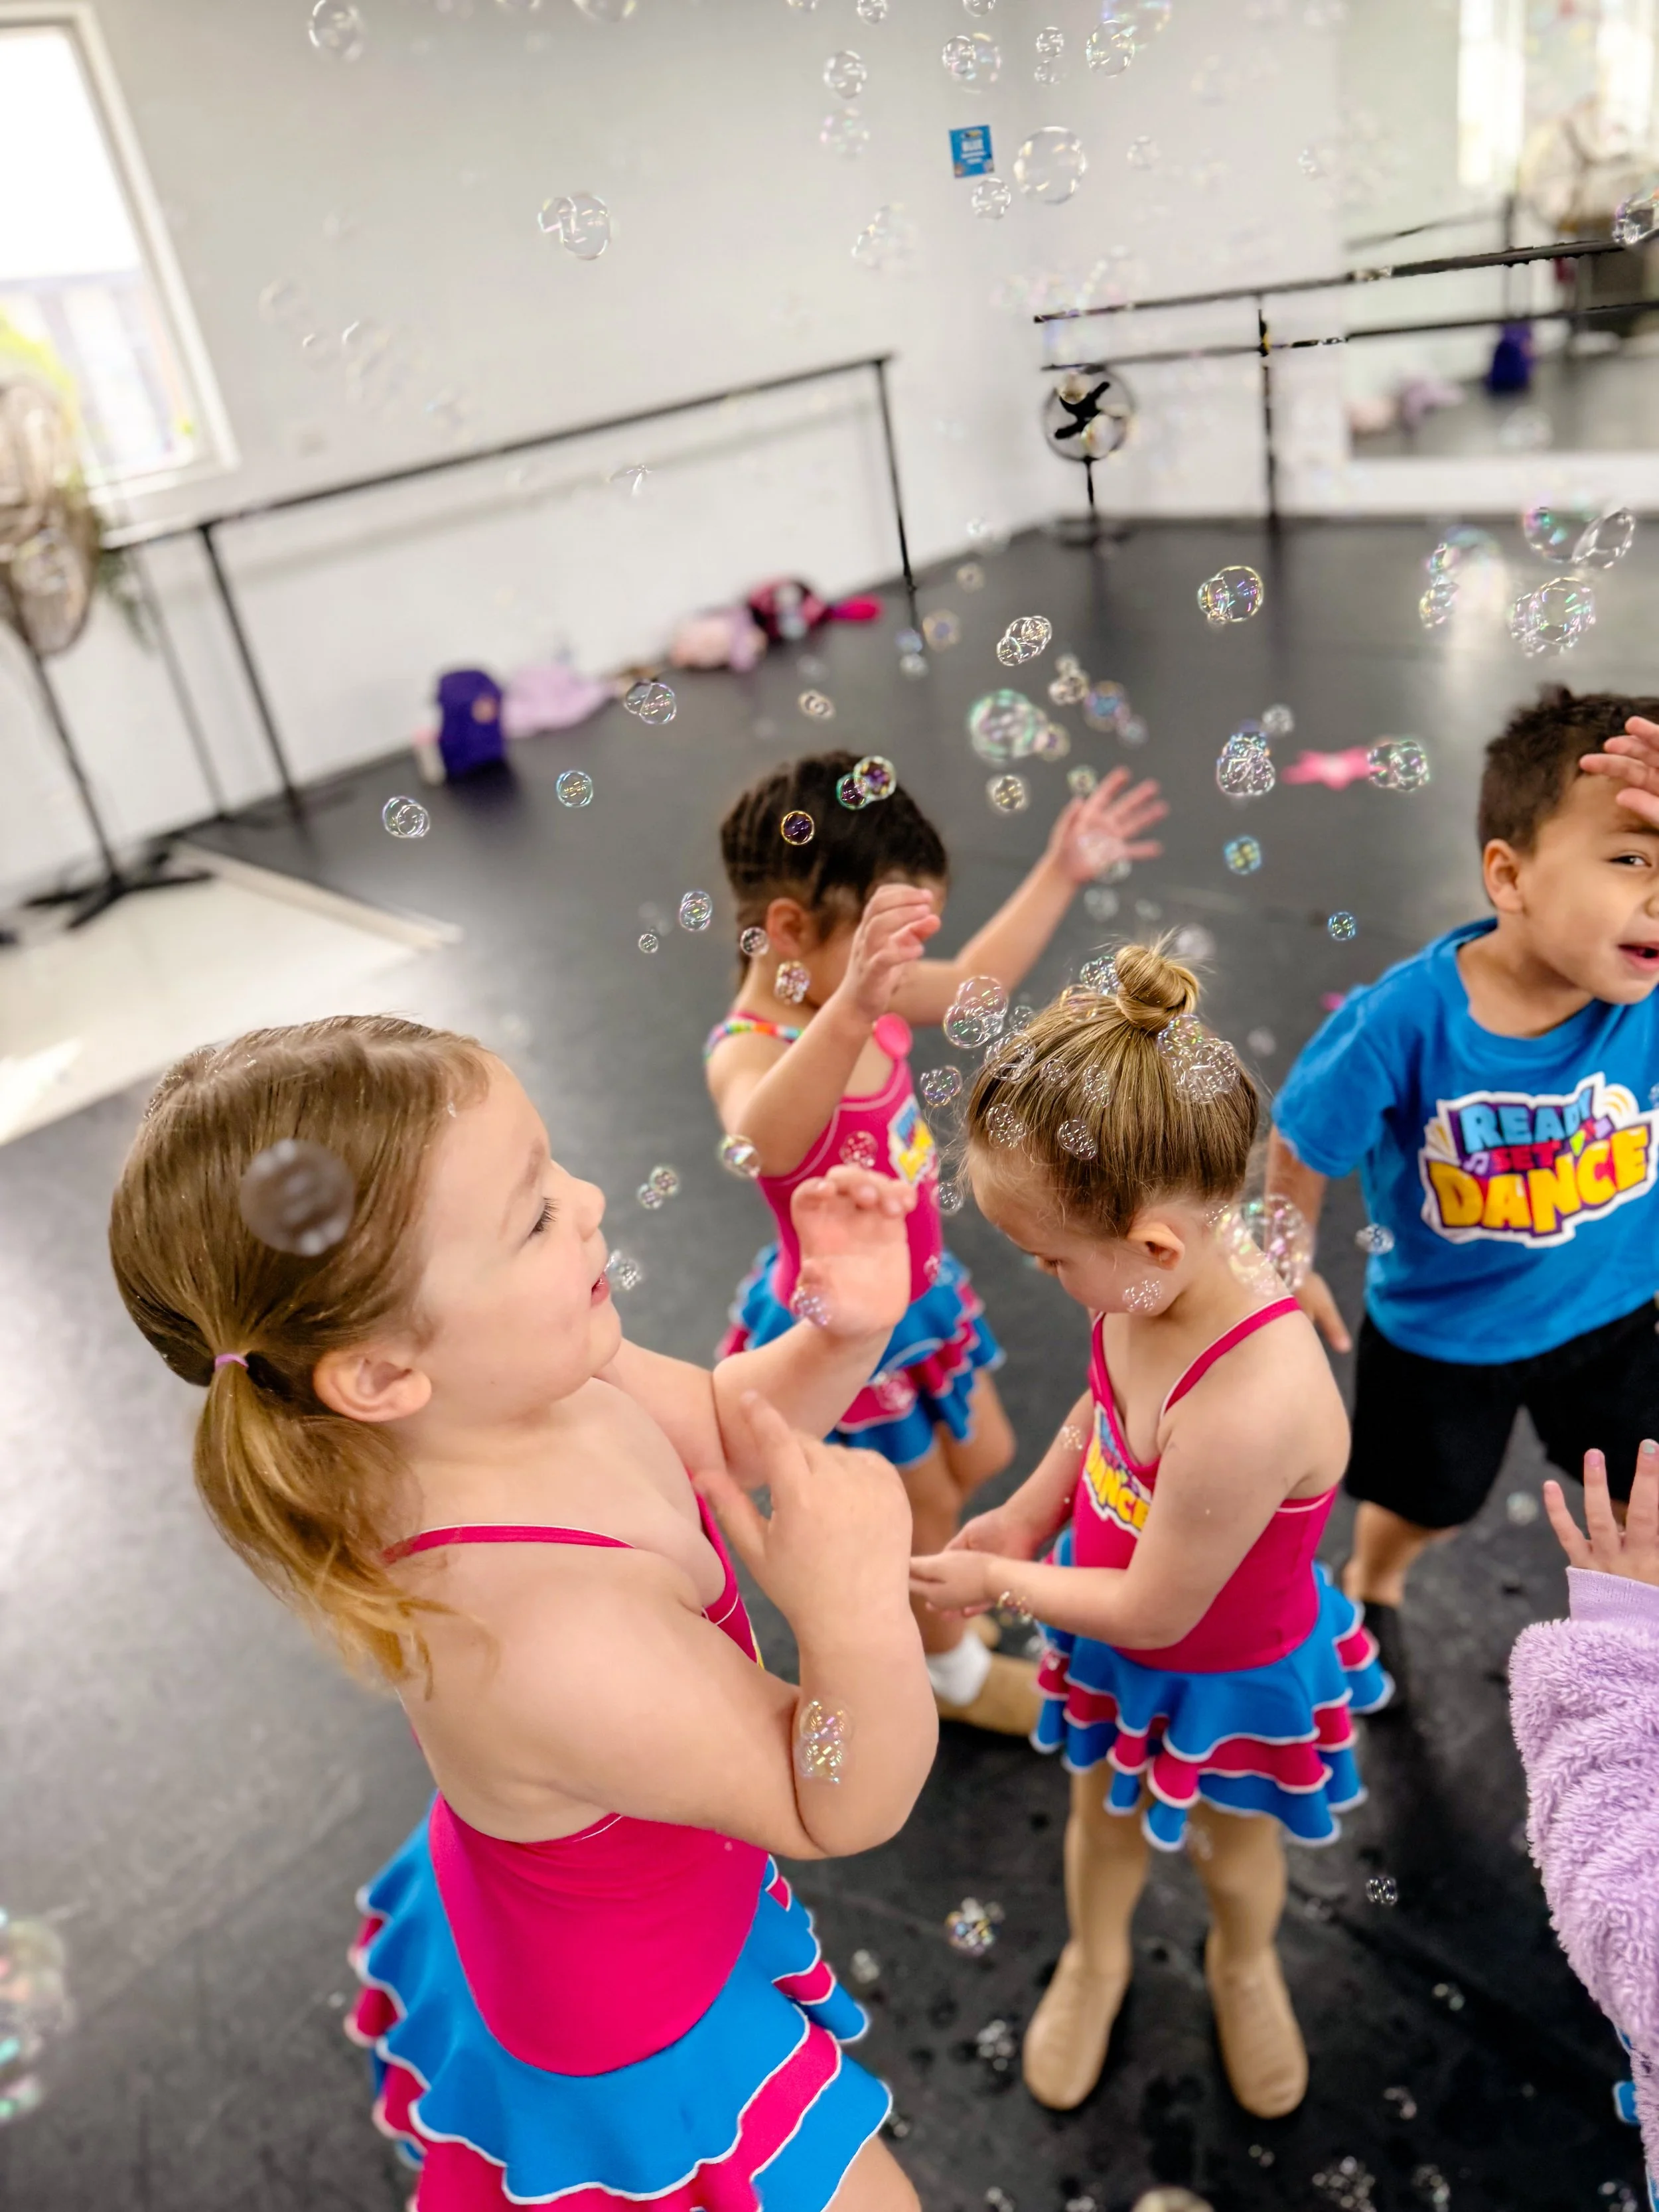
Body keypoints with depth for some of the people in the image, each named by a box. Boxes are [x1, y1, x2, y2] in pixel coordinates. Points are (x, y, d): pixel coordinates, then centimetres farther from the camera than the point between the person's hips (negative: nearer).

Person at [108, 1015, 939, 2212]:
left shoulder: (498, 1393, -22)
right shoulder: (546, 1635, -46)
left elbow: (728, 1420, -5)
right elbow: (841, 1815, -32)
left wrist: (843, 1332, -24)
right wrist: (857, 1610, -52)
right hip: (631, 2041, -7)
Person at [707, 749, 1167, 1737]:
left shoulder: (867, 996, -10)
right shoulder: (749, 1052, -34)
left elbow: (973, 983, 10)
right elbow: (765, 1142, -59)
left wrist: (1060, 873, 7)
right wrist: (850, 1008, -74)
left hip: (920, 1293, 8)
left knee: (985, 1456, 27)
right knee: (928, 1506, 17)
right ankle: (956, 1672, 48)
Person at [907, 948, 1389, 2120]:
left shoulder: (1246, 1410, -46)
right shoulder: (1174, 1276, -24)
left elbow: (1154, 1610, -30)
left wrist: (1000, 1580, -15)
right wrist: (1028, 1512, -6)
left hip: (1228, 1680, -5)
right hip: (1115, 1648, 5)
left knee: (1235, 1843, 29)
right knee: (1104, 1811, 30)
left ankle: (1243, 1965, 62)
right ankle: (1095, 1959, 61)